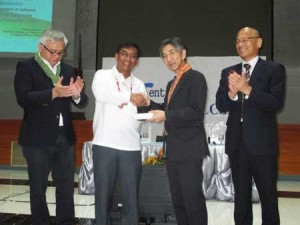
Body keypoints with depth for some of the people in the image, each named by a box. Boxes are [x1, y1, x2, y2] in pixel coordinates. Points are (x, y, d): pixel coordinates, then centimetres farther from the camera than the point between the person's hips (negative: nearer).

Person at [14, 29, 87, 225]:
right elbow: (23, 98, -18)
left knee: (67, 186, 11)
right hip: (37, 137, -4)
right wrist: (53, 93, -31)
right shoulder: (26, 67, -4)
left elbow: (82, 103, 6)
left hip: (65, 136, 4)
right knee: (38, 186, 9)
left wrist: (77, 94, -17)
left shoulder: (68, 70, 10)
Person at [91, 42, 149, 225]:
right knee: (103, 195, 7)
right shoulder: (102, 75, 6)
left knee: (131, 198, 5)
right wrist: (130, 97, -9)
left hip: (131, 148, 3)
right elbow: (101, 94, -15)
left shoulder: (139, 84, 17)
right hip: (105, 145, -2)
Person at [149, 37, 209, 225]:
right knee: (178, 199, 14)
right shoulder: (172, 83, 19)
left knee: (193, 199, -2)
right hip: (173, 149, 9)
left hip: (189, 148, -8)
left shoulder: (195, 77, -7)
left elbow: (196, 111, -17)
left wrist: (166, 115, -20)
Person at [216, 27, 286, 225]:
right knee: (241, 194, 16)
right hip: (237, 142, 4)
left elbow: (277, 103, -15)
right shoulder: (228, 72, 10)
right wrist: (232, 93, -18)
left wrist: (247, 90, -24)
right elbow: (220, 105, 2)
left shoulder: (274, 69, -3)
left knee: (268, 194, 9)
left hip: (262, 142, -4)